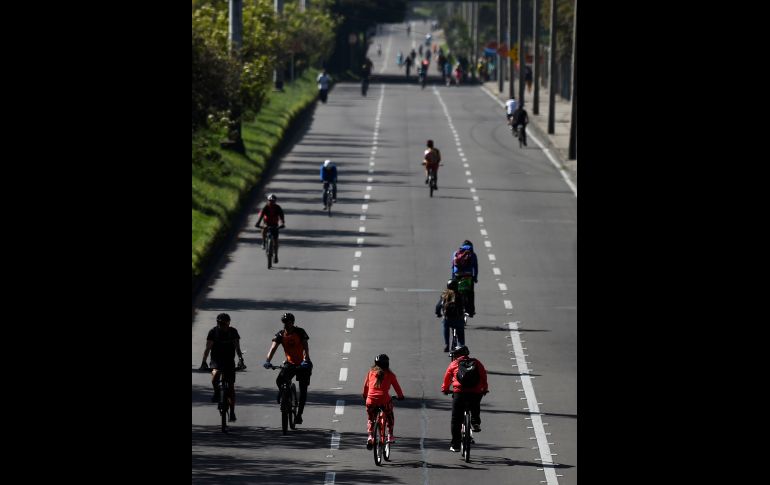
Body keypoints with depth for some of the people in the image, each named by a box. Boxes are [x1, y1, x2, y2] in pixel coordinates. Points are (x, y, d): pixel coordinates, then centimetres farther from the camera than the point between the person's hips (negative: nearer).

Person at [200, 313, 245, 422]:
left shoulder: (233, 332, -5)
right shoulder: (213, 332, -9)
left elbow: (237, 348, -9)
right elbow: (208, 348, -12)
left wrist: (241, 360, -24)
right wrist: (204, 362, -23)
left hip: (229, 361, 1)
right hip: (216, 360, -1)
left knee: (231, 386, -1)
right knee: (215, 376, -34)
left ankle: (232, 412, 8)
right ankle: (217, 392, -5)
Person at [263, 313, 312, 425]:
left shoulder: (300, 332, -12)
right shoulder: (280, 335, -5)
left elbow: (305, 347, -23)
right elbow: (273, 348, -15)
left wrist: (306, 360, -40)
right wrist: (267, 361, -32)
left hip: (303, 364, -2)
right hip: (290, 363, 2)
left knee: (303, 390, -4)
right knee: (279, 380, -22)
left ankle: (299, 414, 5)